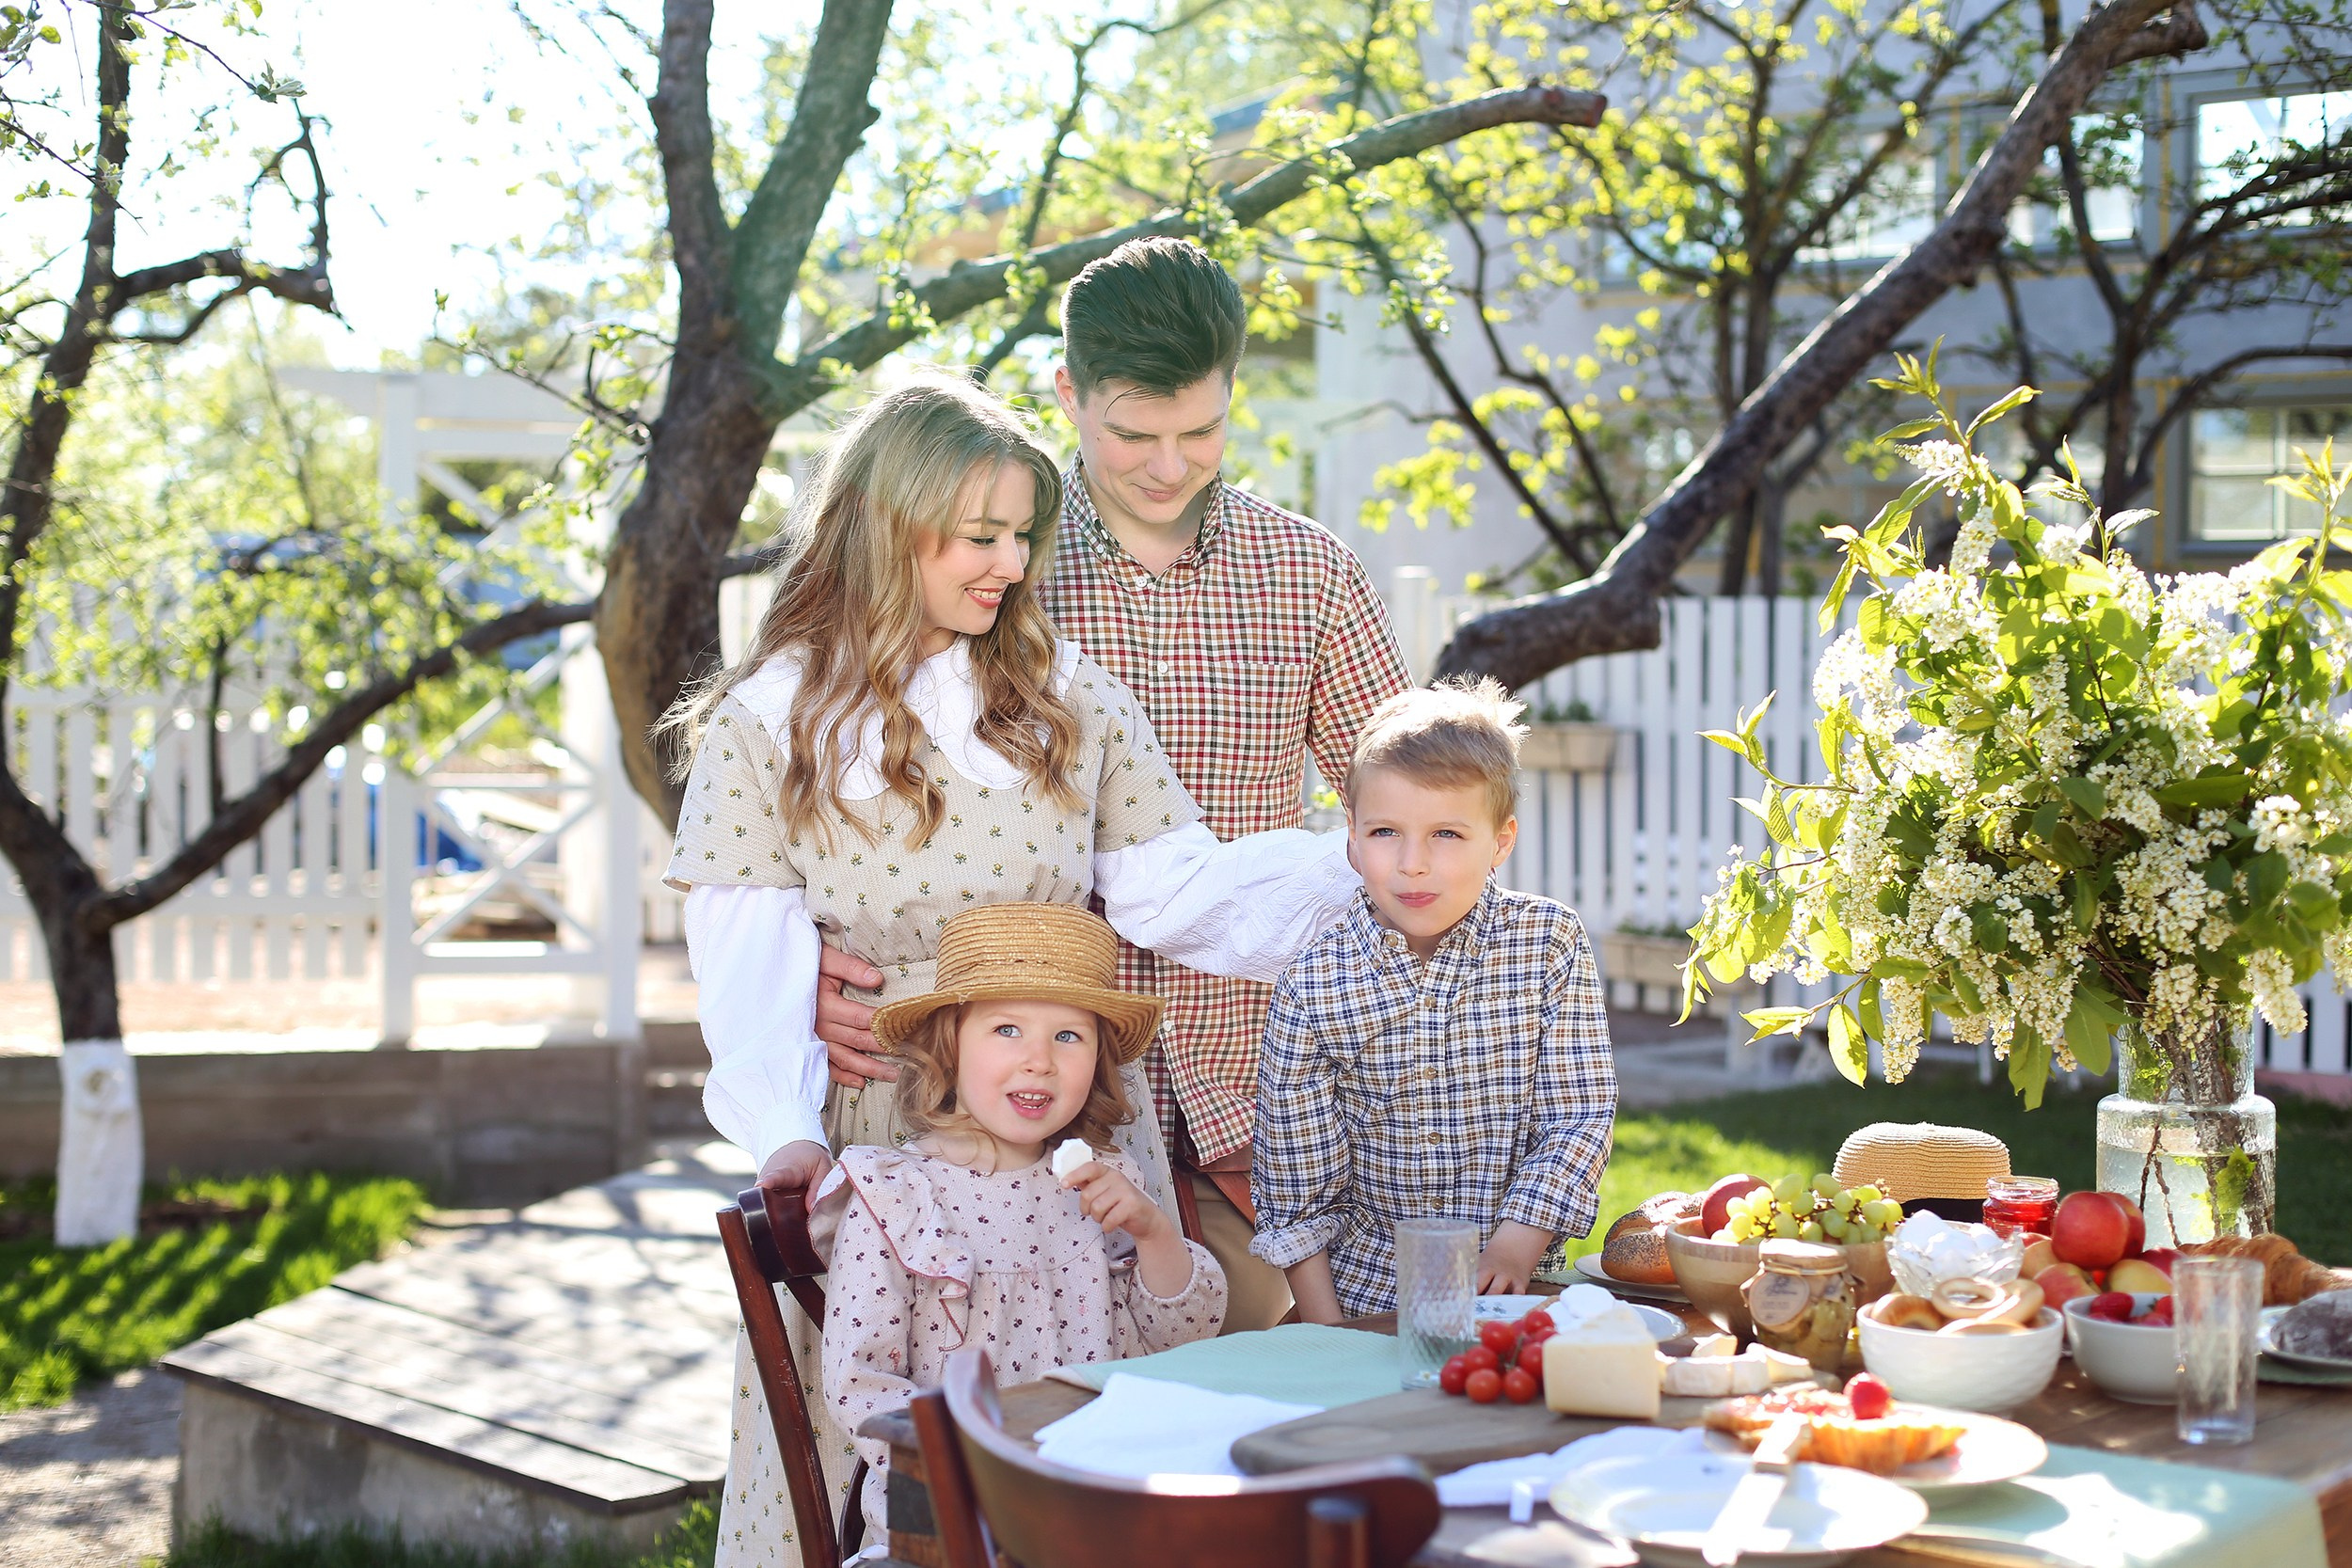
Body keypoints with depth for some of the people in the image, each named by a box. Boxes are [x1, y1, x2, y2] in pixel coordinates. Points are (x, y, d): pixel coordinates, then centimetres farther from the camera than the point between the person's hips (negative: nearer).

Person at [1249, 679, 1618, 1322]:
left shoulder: (1551, 943, -4)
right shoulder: (1312, 984, -7)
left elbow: (1578, 1118, -3)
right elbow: (1295, 1181, -2)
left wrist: (1512, 1248, -13)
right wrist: (1325, 1328, -6)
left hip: (1513, 1284, 0)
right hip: (1365, 1287, 0)